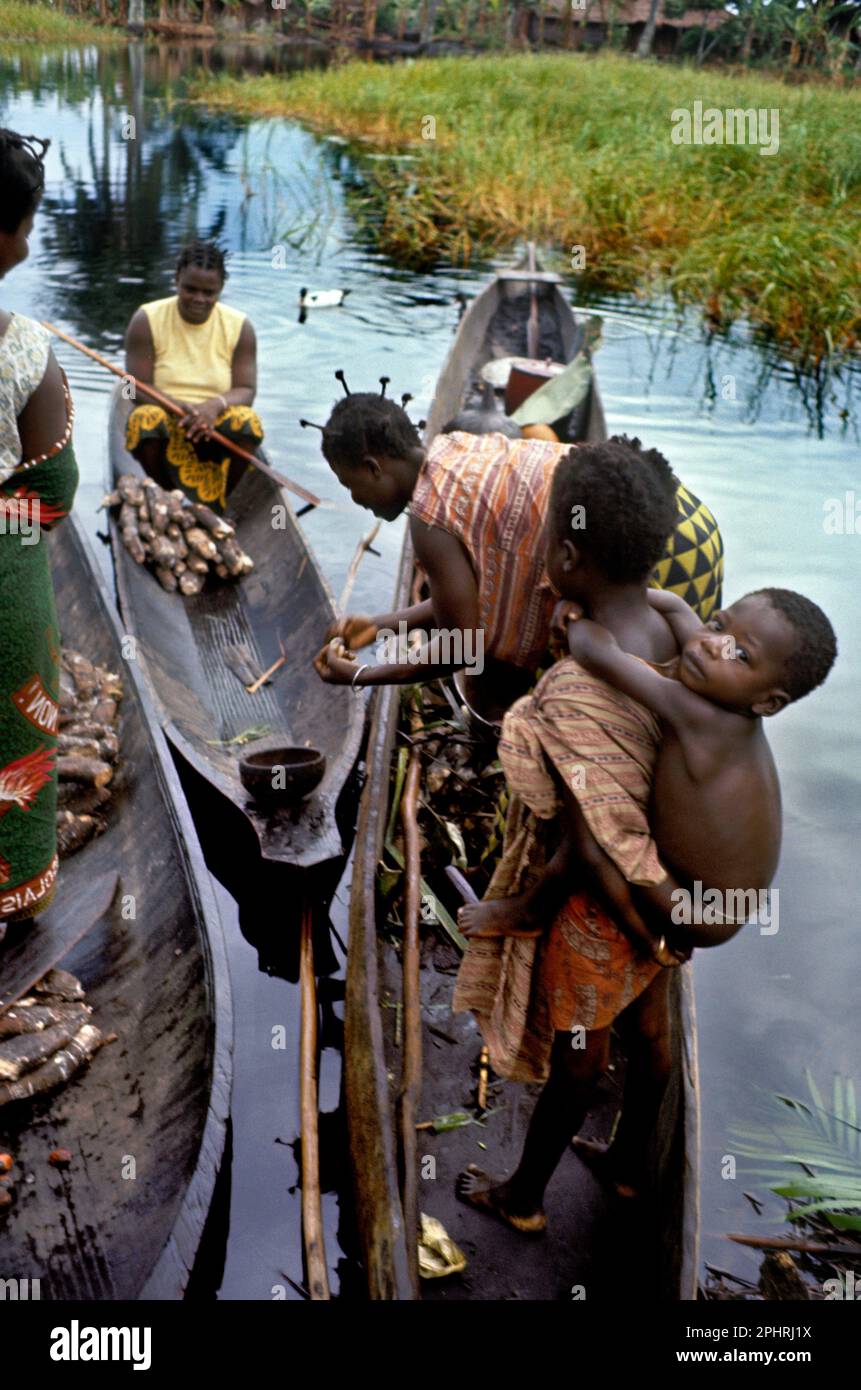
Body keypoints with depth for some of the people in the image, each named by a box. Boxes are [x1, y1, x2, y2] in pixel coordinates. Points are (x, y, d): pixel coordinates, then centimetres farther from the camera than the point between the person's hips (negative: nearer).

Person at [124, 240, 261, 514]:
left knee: (247, 421, -32)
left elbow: (246, 390, -3)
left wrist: (215, 405, -26)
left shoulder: (239, 326, 2)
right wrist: (178, 407, -27)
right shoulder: (147, 320, -3)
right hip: (165, 426, -1)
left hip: (215, 426, 1)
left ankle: (220, 505, -11)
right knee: (145, 418, -36)